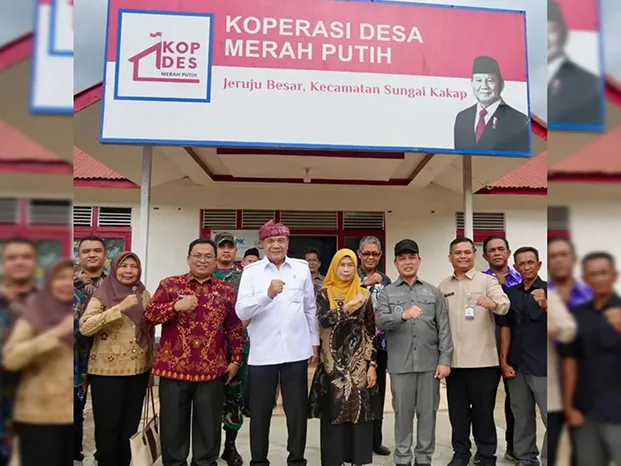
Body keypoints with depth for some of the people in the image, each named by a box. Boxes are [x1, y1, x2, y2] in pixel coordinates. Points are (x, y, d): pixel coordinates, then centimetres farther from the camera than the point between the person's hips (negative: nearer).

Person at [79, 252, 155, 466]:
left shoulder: (144, 295, 5)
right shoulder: (102, 294, -7)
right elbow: (84, 327, -21)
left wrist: (151, 365, 13)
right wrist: (119, 308, -29)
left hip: (138, 370, 4)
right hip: (107, 371, -4)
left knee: (131, 424, 14)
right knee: (108, 425, 5)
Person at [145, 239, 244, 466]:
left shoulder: (227, 291, 6)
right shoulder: (169, 284, 3)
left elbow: (235, 329, 8)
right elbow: (149, 315, -3)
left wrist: (235, 361, 5)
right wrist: (176, 306, -19)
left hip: (212, 370, 1)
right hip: (174, 368, 0)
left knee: (209, 426, 11)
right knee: (173, 425, 11)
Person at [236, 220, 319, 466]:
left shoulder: (302, 268, 5)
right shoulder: (251, 271, 0)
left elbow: (311, 309, 11)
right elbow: (241, 311, -10)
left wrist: (315, 342, 10)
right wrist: (267, 294, -25)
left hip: (296, 351, 1)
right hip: (262, 353, -1)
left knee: (298, 410, 11)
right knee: (260, 411, 10)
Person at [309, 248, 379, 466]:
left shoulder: (363, 294, 6)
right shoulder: (325, 293, 2)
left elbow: (371, 332, 4)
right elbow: (323, 319, -17)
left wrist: (372, 364, -1)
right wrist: (349, 305, -24)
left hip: (359, 362, 2)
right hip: (333, 362, -1)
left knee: (360, 411, 4)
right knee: (333, 413, 2)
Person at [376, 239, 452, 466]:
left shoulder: (433, 292, 7)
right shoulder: (386, 293, 4)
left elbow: (444, 329, 4)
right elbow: (381, 321, -11)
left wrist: (445, 360, -4)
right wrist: (402, 315, -29)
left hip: (430, 362, 1)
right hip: (400, 364, -1)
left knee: (428, 411, 10)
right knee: (403, 412, 9)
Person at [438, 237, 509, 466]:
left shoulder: (487, 280, -2)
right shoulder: (443, 287, 9)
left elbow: (505, 305, -20)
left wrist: (492, 303, -42)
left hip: (483, 359, -3)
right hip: (454, 359, 4)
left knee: (483, 409, 8)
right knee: (457, 409, 13)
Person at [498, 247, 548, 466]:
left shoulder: (547, 290, -3)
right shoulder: (510, 293, 7)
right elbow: (505, 328, 8)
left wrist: (544, 305, -34)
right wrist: (503, 362, 3)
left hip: (541, 365, -3)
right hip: (516, 365, 4)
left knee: (548, 416, -3)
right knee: (522, 417, 13)